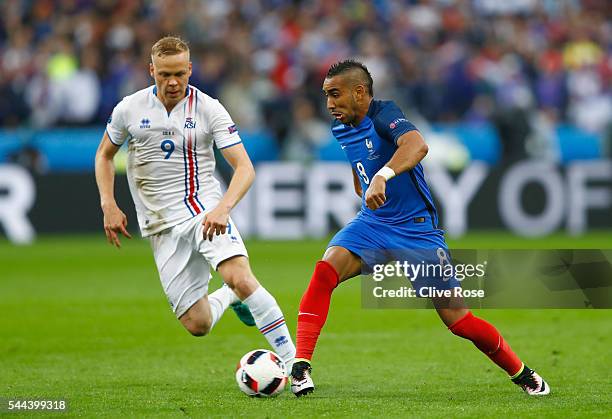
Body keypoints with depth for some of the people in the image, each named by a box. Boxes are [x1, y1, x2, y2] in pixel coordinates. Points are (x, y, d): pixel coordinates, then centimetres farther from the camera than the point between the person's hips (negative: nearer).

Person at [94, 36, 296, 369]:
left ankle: (292, 360, -23)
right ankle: (230, 297, 30)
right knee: (197, 324, -5)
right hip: (162, 228, 2)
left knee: (240, 278, -31)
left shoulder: (208, 109, -6)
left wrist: (222, 208, -29)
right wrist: (108, 205, 4)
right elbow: (105, 154, 18)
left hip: (205, 213, -2)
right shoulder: (129, 109, 1)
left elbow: (244, 167, -11)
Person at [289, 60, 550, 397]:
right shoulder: (341, 130, 5)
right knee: (327, 268, -25)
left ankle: (522, 374, 19)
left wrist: (382, 177, -55)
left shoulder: (384, 114, -18)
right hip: (371, 224, 6)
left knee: (457, 319, -4)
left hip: (416, 227, -6)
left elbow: (417, 145, -41)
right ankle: (301, 366, -25)